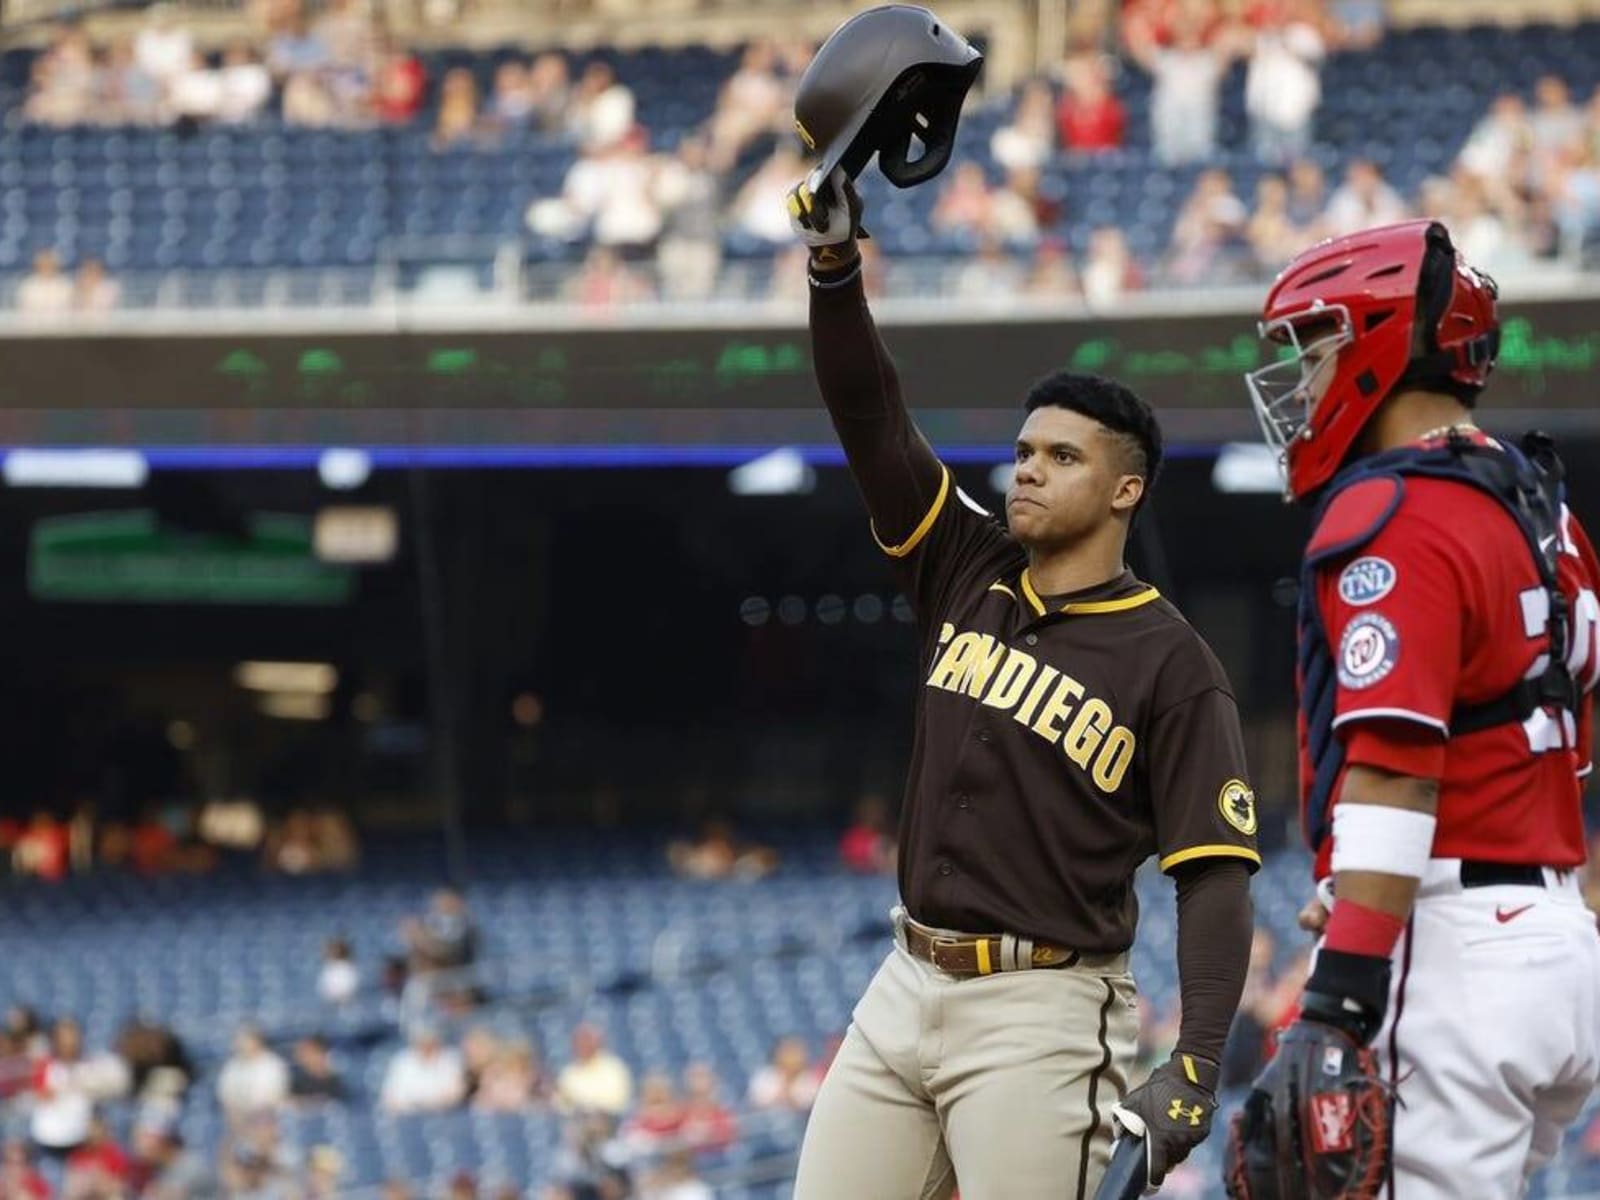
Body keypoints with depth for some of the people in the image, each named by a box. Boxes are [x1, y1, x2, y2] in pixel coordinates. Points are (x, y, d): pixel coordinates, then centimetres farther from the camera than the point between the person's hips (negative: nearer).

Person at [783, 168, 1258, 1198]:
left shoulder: (1170, 666, -7)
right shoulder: (971, 575, 10)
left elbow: (1215, 875, -11)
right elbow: (871, 418, 4)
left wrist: (1196, 1072, -22)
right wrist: (834, 264, -10)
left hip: (1043, 1017, -6)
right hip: (908, 990, 7)